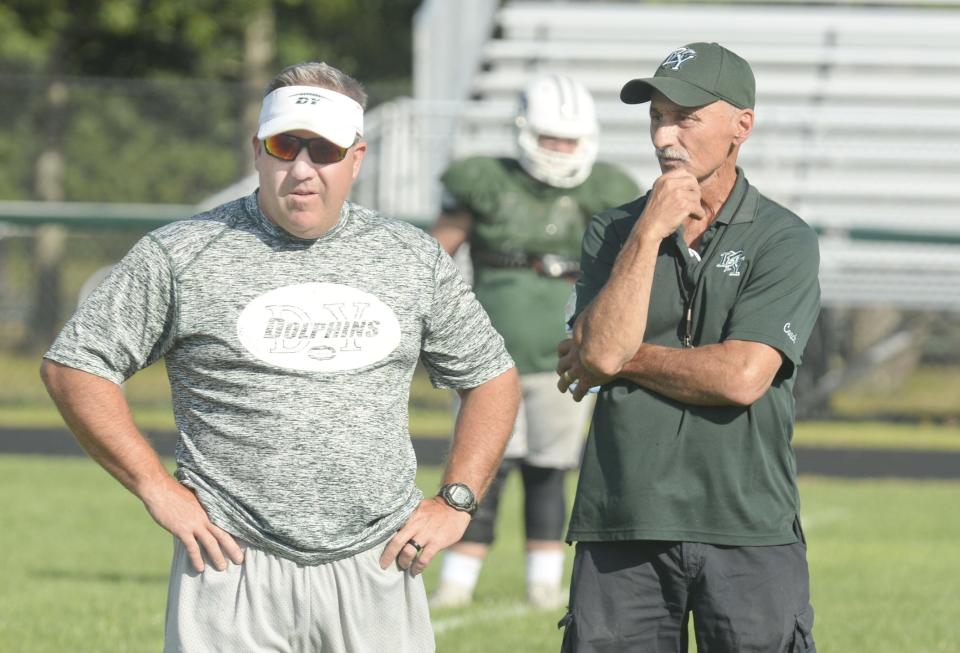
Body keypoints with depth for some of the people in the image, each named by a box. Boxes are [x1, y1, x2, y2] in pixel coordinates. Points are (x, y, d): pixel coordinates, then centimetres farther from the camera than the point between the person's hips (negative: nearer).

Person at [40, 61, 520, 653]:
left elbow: (493, 377, 19)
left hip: (376, 566, 2)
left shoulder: (414, 260, 9)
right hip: (233, 566, -2)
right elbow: (74, 366, 2)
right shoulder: (182, 256, 0)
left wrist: (455, 503, 6)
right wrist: (157, 490, -4)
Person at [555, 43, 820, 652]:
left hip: (747, 528, -3)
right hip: (622, 526, 3)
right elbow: (601, 349, -6)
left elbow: (743, 377, -13)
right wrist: (650, 232, -9)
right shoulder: (614, 231, 10)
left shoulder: (784, 240, -1)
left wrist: (622, 358, -3)